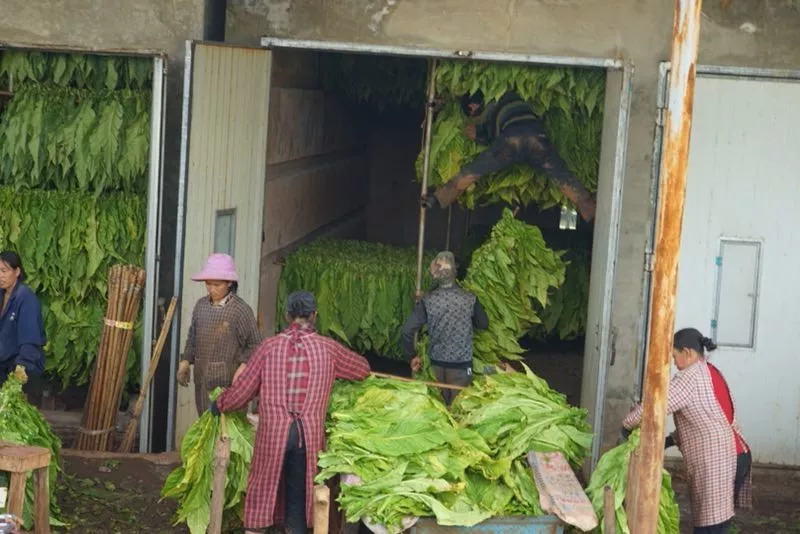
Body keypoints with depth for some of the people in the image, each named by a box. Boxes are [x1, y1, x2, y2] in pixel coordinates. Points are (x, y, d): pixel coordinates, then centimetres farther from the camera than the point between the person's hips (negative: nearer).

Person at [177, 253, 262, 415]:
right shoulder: (201, 305, 8)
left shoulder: (241, 310, -10)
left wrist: (244, 365, -20)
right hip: (202, 379, 6)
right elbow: (192, 337, 19)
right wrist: (185, 361, 8)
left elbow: (255, 344, -6)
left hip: (228, 382, -6)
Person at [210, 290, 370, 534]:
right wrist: (333, 369, 36)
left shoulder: (270, 346, -1)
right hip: (309, 434, 1)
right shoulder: (327, 348, 1)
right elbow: (363, 369, 17)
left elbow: (243, 389, 1)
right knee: (299, 496, 10)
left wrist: (219, 405, 20)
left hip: (273, 432, 0)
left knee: (262, 490, 10)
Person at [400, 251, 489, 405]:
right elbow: (483, 324, 5)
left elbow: (407, 330, -14)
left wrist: (412, 356, 0)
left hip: (436, 364, 1)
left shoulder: (427, 301, -11)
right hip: (461, 364, -1)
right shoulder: (470, 299, -10)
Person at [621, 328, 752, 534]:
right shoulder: (710, 374, 18)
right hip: (736, 456, 9)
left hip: (717, 462, -9)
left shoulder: (690, 377, -11)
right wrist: (671, 440, 15)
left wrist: (627, 424, 0)